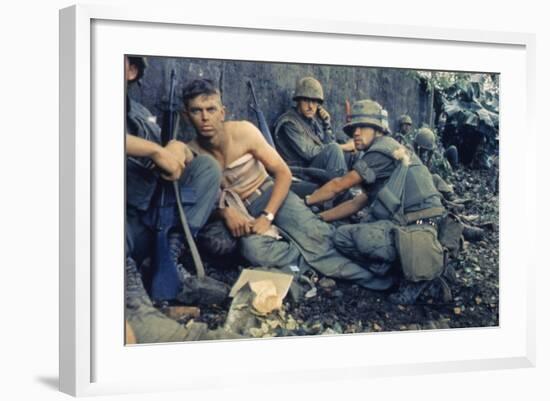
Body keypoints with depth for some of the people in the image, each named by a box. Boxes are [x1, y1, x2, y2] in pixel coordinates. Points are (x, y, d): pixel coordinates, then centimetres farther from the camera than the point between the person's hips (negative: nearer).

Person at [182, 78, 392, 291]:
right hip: (239, 211, 0)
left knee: (313, 234, -27)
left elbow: (283, 173, -12)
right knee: (253, 249, -34)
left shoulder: (244, 132, -15)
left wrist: (267, 216, -23)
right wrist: (224, 212, -26)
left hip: (270, 193, 0)